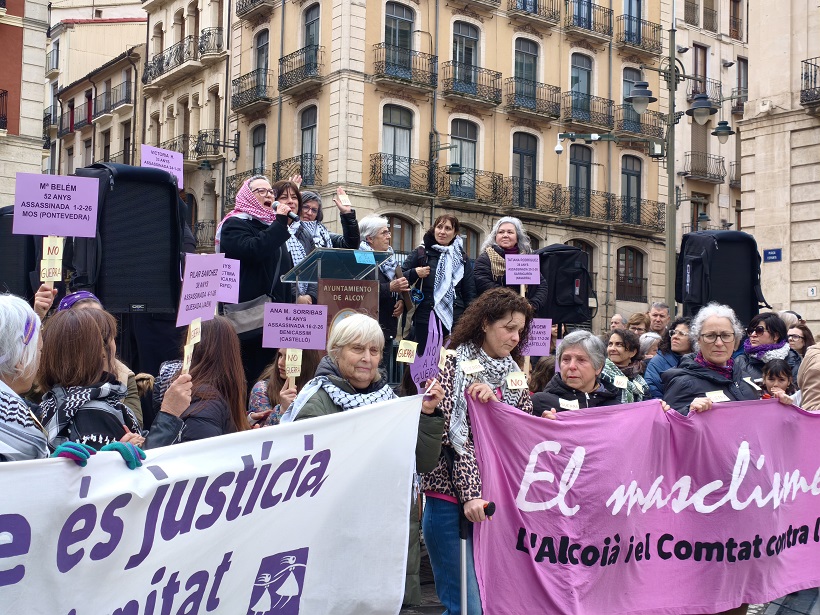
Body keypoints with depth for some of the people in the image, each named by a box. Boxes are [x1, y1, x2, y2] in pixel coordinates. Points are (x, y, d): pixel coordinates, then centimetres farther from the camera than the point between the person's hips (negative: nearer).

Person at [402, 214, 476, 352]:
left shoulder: (462, 258, 12)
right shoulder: (420, 253, 6)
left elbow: (469, 293, 12)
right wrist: (414, 273, -14)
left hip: (455, 321, 2)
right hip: (425, 320, -1)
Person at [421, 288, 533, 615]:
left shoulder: (515, 375, 15)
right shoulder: (455, 364, -1)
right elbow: (452, 435, -9)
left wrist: (495, 402, -10)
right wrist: (470, 495, -17)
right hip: (453, 497, -5)